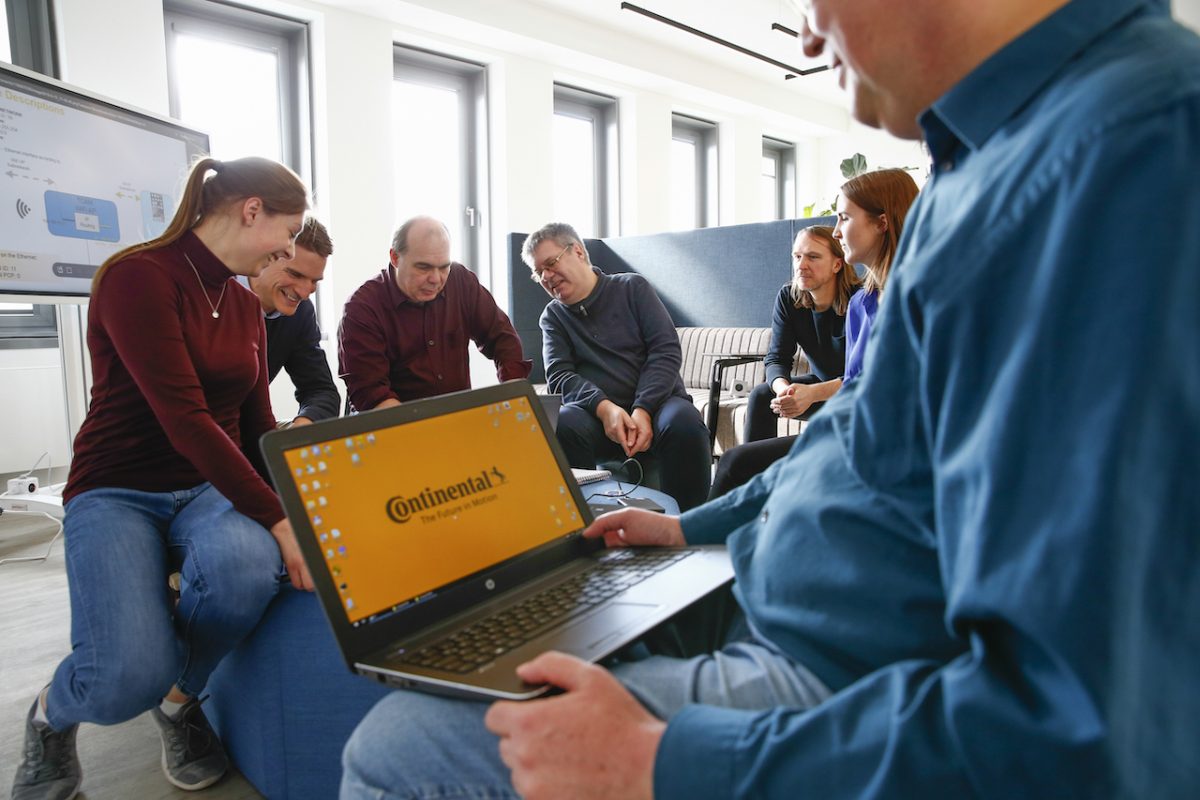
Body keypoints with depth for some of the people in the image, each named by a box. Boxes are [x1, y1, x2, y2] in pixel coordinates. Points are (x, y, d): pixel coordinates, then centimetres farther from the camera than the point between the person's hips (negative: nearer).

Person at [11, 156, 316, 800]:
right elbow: (182, 416, -24)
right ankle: (52, 717, 12)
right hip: (119, 493, -5)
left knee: (246, 566, -32)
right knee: (130, 675, -28)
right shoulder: (137, 276, -14)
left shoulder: (244, 303, 10)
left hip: (214, 486, 6)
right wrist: (278, 519, -27)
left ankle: (180, 699, 1)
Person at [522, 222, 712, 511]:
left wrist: (643, 410, -17)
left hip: (655, 403, -1)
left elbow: (667, 351, -2)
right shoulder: (553, 317, 15)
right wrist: (604, 408, -21)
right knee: (563, 424, -31)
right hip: (597, 414, 1)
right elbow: (558, 375, 0)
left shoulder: (633, 287, 9)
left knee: (684, 422, -33)